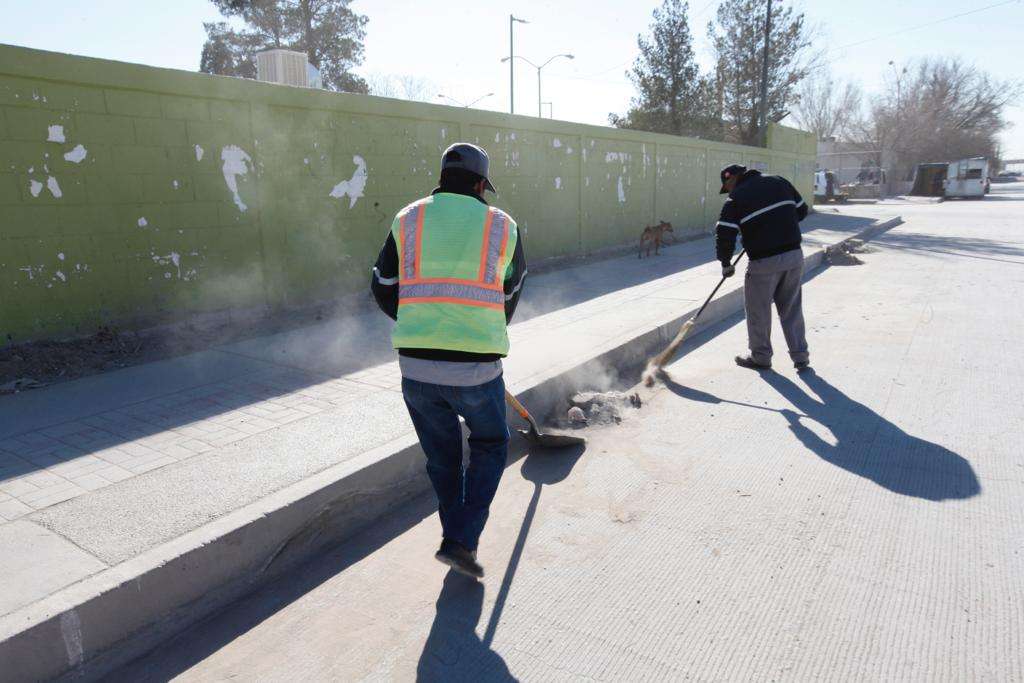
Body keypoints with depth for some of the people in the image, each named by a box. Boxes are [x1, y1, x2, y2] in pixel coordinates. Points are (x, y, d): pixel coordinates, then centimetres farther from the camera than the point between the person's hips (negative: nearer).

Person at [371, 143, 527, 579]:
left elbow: (383, 290, 12)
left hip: (416, 366, 3)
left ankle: (457, 539, 36)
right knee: (490, 447, 23)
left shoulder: (408, 220, 6)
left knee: (442, 457, 23)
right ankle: (461, 541, 14)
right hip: (476, 368, -2)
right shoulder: (503, 226, 4)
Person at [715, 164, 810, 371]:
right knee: (792, 308, 16)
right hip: (795, 255, 6)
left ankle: (761, 357, 21)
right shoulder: (780, 182, 10)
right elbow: (802, 210, 16)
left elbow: (725, 234, -11)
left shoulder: (736, 198, -6)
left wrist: (726, 263, 2)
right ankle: (800, 356, 21)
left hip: (764, 262, -6)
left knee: (758, 311, 10)